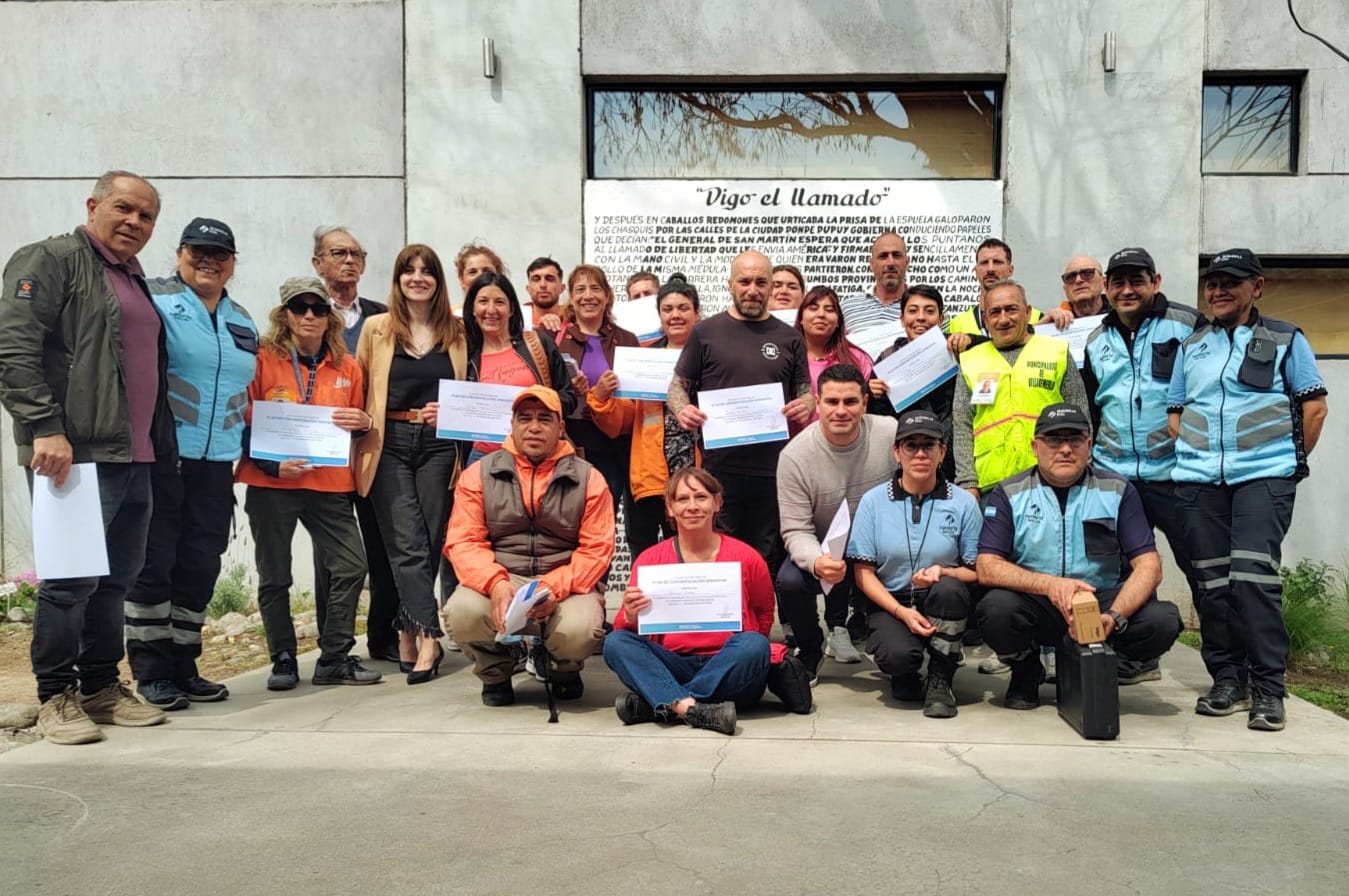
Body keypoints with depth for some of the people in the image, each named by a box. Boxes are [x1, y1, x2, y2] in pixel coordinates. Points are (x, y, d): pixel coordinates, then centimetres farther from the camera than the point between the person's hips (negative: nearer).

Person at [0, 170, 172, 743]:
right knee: (71, 579, -5)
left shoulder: (136, 282, 23)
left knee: (117, 580, 12)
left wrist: (161, 447, 21)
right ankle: (56, 697, 8)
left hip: (134, 460, 8)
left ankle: (101, 686, 22)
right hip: (75, 455, -8)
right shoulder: (51, 260, -2)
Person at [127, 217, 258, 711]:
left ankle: (183, 668, 21)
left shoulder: (242, 322, 16)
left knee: (200, 568, 10)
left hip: (216, 462, 6)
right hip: (160, 455, -6)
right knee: (153, 564, 0)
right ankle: (151, 674, 10)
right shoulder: (155, 300, -3)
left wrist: (248, 450, 19)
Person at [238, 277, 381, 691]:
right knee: (274, 575, 5)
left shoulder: (346, 366, 9)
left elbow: (358, 426, 20)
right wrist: (272, 464, -14)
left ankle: (334, 659, 11)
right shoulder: (263, 360, -1)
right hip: (271, 483, -2)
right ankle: (283, 660, 21)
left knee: (351, 566, -3)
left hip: (330, 482, 3)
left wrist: (362, 423, -4)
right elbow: (244, 423, -2)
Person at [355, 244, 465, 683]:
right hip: (390, 445, -1)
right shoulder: (377, 329, 8)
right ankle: (428, 636, -10)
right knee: (408, 543, -9)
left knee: (431, 542, 3)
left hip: (438, 445, 2)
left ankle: (408, 634, 16)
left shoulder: (455, 332, 10)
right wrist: (362, 424, -4)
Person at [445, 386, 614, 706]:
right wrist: (495, 584, -21)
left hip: (565, 586, 0)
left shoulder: (587, 478, 5)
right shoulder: (479, 474, 7)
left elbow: (596, 548, -2)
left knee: (578, 630, -32)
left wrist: (555, 588, -20)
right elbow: (464, 541, -1)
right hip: (500, 582, 1)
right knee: (462, 611, -32)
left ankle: (565, 669, 11)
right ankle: (495, 672, 6)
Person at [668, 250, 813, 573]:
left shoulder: (789, 338, 12)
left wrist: (806, 406, -8)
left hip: (773, 470, 2)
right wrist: (682, 410, -12)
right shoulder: (706, 332, 7)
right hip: (718, 468, -1)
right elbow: (678, 384, 9)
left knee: (769, 561, 7)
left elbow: (805, 391, 15)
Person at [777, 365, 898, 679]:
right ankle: (810, 651, 4)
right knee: (790, 581, -31)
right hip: (823, 551, -2)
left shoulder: (891, 434, -14)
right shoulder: (795, 456, -18)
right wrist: (816, 562, -39)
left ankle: (842, 626, 8)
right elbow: (796, 530, -18)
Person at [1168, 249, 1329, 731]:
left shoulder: (1285, 339, 6)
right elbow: (1175, 411, 18)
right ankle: (1227, 681, 14)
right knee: (1212, 581, 4)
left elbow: (1314, 406, 5)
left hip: (1263, 477, -4)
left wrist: (1293, 462, 3)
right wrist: (1194, 455, 6)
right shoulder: (1191, 345, 15)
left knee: (1253, 574, -14)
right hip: (1199, 478, 4)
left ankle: (1268, 688, -4)